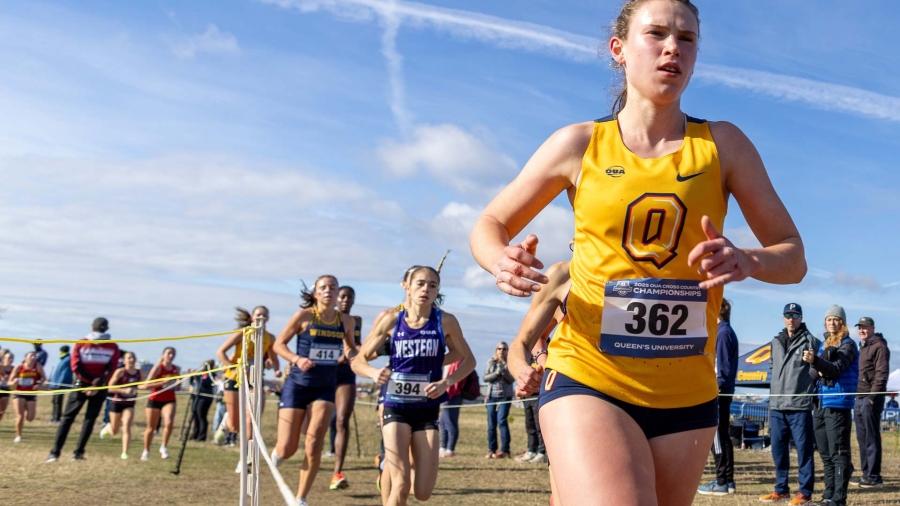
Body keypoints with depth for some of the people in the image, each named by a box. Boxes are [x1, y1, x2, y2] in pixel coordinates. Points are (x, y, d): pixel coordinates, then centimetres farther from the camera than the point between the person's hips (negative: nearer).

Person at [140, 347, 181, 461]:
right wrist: (163, 382, -23)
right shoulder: (158, 368, -10)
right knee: (151, 427, 10)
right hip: (155, 400, -2)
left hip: (169, 400, 2)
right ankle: (146, 451, 31)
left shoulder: (176, 369, 3)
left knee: (169, 423, -24)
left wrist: (178, 382, -8)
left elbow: (178, 387, 14)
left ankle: (164, 447, -4)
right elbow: (146, 385, -16)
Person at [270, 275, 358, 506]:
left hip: (325, 388, 2)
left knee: (314, 446, -11)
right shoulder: (304, 316, -9)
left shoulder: (347, 321, 0)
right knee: (286, 450, -2)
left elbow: (351, 348, 18)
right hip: (297, 385, -2)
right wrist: (297, 359, -21)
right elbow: (278, 344, -4)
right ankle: (276, 452, 37)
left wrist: (352, 354, -6)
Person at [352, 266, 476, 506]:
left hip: (427, 410, 1)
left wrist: (446, 382, -14)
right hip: (396, 407, -1)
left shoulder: (445, 322, -5)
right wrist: (374, 372, -20)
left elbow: (468, 360, 4)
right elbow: (358, 361, 2)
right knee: (401, 486, -12)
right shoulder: (392, 321, -4)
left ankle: (411, 461, 36)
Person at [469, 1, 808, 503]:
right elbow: (489, 225, 9)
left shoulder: (724, 144, 3)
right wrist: (502, 261, -15)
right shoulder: (579, 144, 1)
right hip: (588, 379, -3)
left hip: (687, 392, 3)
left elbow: (794, 259, 4)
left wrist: (747, 261, -20)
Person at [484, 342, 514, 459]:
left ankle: (505, 450, -14)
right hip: (491, 396, 3)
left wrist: (504, 371, -20)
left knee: (502, 421, -15)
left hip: (505, 396, -3)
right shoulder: (491, 362, 10)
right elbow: (485, 378, 2)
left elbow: (512, 380, -5)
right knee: (491, 424, 3)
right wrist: (496, 373, -12)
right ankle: (491, 450, 11)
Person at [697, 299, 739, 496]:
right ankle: (727, 480, 17)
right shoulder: (727, 331, 17)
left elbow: (721, 364, -18)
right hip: (723, 391, 10)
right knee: (722, 436, 12)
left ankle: (722, 482, -2)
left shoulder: (722, 332, -12)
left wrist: (716, 387, -19)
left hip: (718, 391, -10)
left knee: (718, 437, -5)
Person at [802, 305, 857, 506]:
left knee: (838, 453, -8)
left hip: (837, 404, -8)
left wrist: (815, 361, -34)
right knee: (826, 454, 12)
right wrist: (815, 370, -2)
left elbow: (835, 368, -18)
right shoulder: (824, 344, 18)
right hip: (821, 404, 8)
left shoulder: (847, 345, -3)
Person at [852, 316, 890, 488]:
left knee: (871, 438, -6)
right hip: (860, 398, 9)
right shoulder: (862, 347, 20)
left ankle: (874, 477, -3)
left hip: (871, 399, -9)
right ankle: (866, 474, 19)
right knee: (862, 438, 12)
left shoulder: (879, 347, -8)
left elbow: (882, 373, -15)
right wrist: (858, 396, 16)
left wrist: (872, 396, -20)